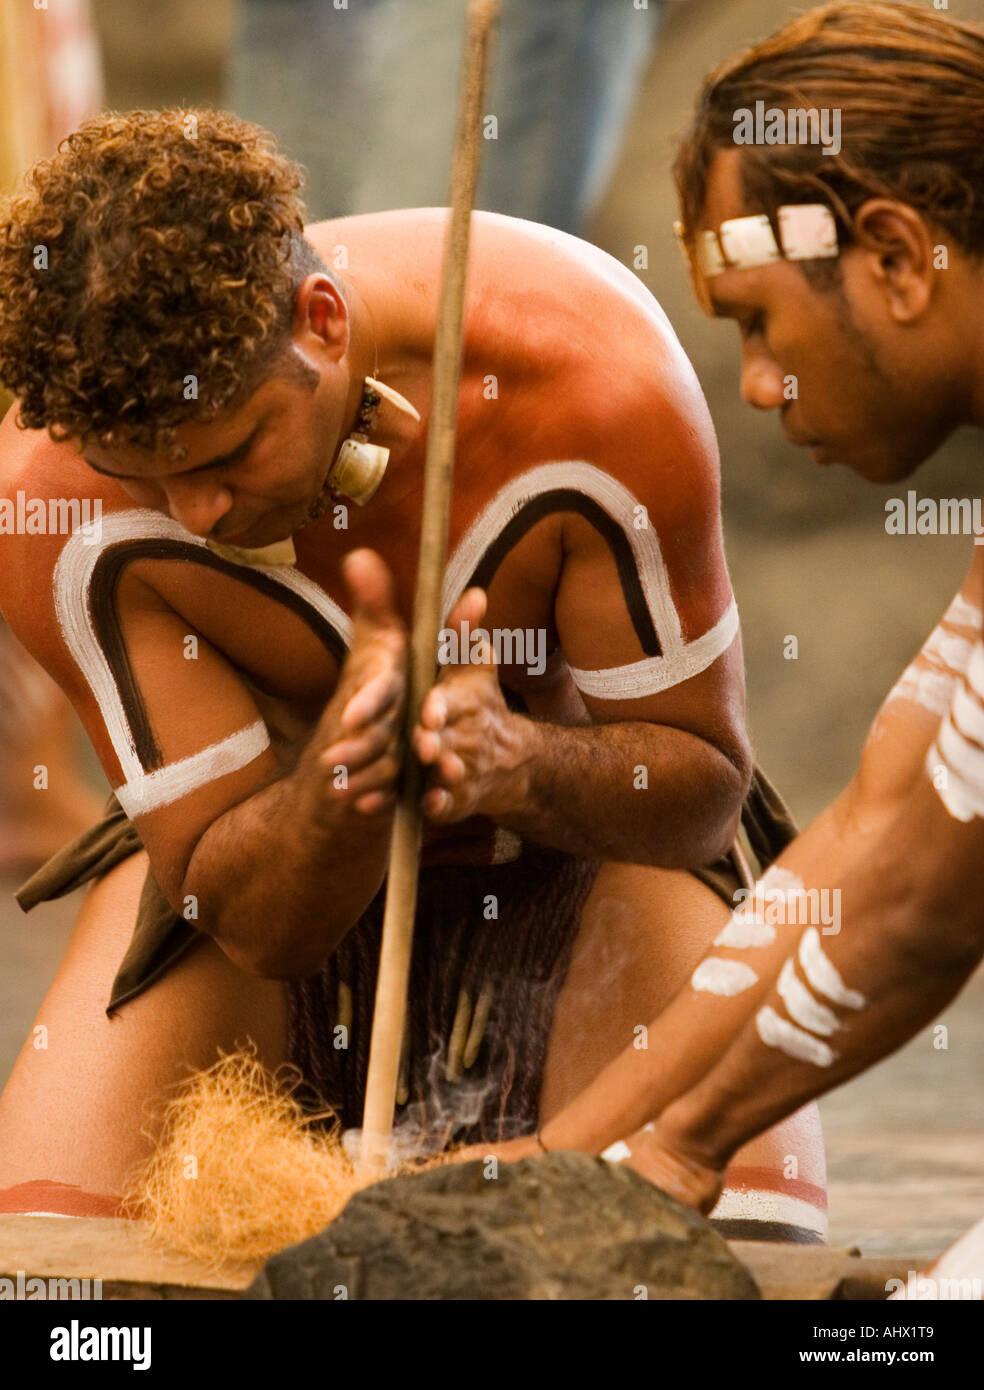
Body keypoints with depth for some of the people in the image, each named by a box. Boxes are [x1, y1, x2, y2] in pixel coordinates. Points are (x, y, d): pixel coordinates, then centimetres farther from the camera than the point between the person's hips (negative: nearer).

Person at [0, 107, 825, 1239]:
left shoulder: (593, 381, -31)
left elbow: (701, 781, -20)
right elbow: (248, 921, -23)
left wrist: (517, 765, -42)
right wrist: (333, 774, -46)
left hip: (586, 836, -1)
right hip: (281, 854, 1)